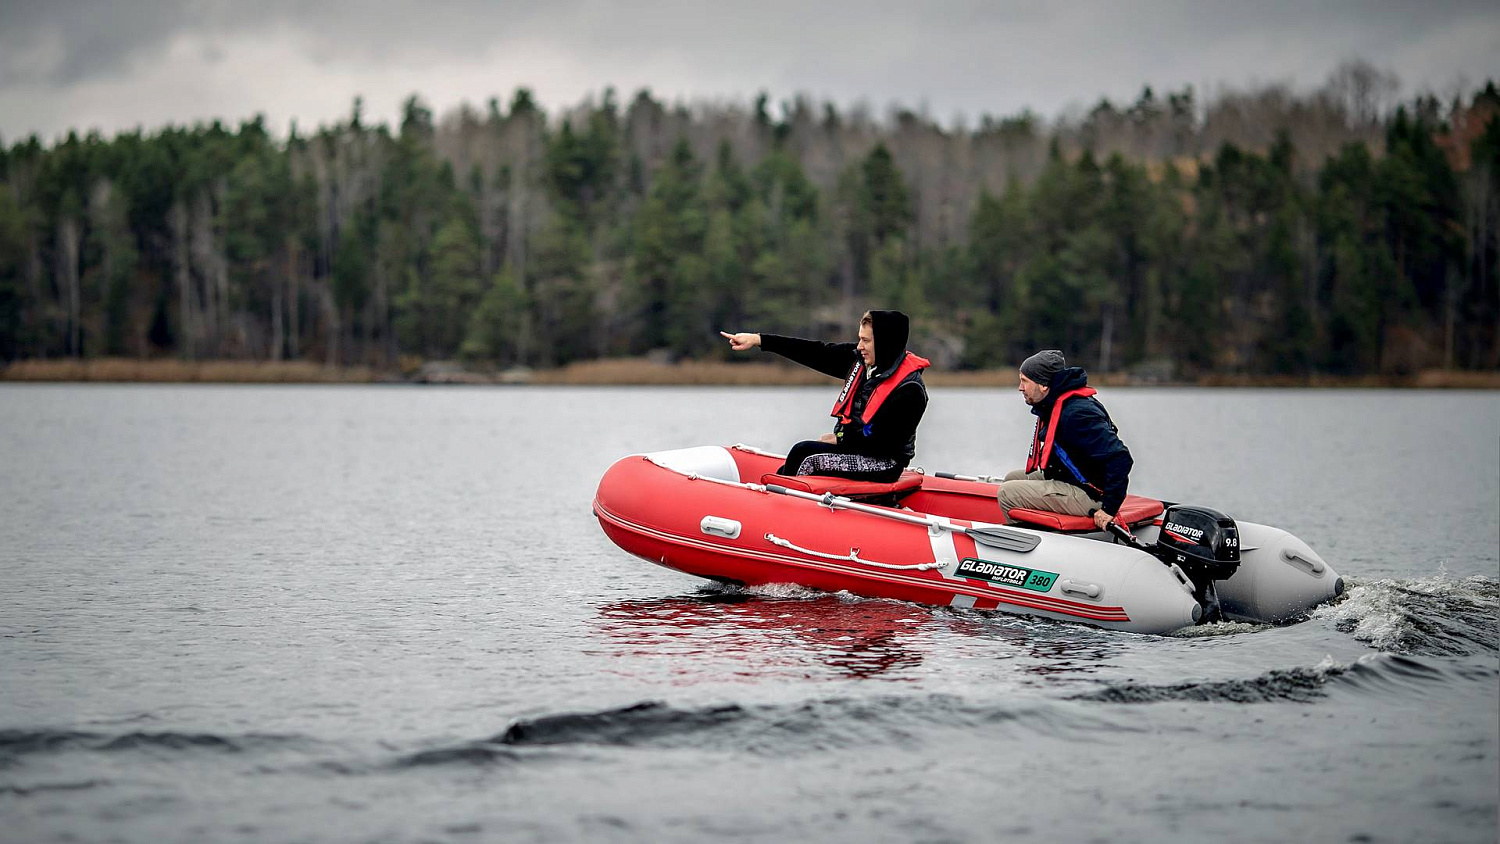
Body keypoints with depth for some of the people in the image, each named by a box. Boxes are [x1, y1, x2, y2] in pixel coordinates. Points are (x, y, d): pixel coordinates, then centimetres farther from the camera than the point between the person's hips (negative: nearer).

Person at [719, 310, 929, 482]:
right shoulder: (860, 358, 4)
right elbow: (816, 353, 3)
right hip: (851, 448, 8)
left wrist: (839, 439, -11)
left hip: (884, 465, -8)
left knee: (805, 453, -21)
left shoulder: (910, 389, -19)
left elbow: (884, 441, -20)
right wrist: (758, 340, 0)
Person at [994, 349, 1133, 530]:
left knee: (1007, 493, -13)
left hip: (1086, 495, -11)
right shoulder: (1051, 406, 8)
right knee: (1012, 478, 21)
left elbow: (1120, 457, -30)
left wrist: (1109, 508, -28)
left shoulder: (1076, 413, -25)